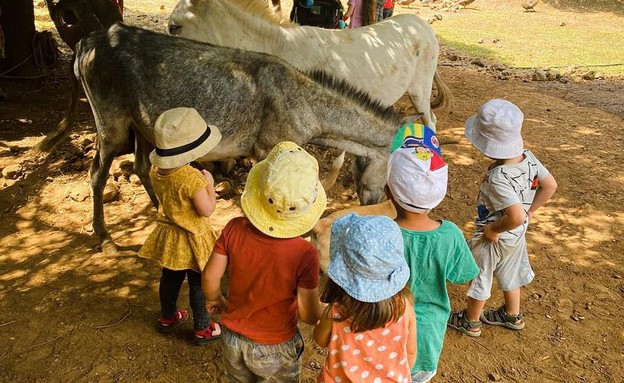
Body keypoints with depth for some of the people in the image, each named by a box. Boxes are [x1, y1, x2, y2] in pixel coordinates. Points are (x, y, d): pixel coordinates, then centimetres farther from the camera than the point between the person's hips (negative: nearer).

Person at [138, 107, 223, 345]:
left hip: (169, 235, 7)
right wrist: (210, 184, -14)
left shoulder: (156, 170, -8)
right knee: (199, 285, 12)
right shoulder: (192, 178, -32)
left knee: (170, 278, 25)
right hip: (192, 240, -7)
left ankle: (167, 318, 46)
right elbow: (207, 210, -26)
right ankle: (203, 329, 28)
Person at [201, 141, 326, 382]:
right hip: (276, 350, -3)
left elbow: (210, 277, -10)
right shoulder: (304, 254, -31)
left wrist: (214, 299, 12)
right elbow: (309, 315, -22)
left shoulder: (235, 230, -23)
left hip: (234, 340, 3)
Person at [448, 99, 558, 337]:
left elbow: (516, 216, -43)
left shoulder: (498, 178, -38)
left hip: (494, 238, -7)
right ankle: (512, 316, 51)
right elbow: (550, 186, -3)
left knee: (478, 278, 17)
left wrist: (494, 230, -25)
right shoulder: (528, 158, -15)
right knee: (510, 274, 29)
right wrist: (531, 211, 4)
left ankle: (470, 322, 39)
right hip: (517, 236, 8)